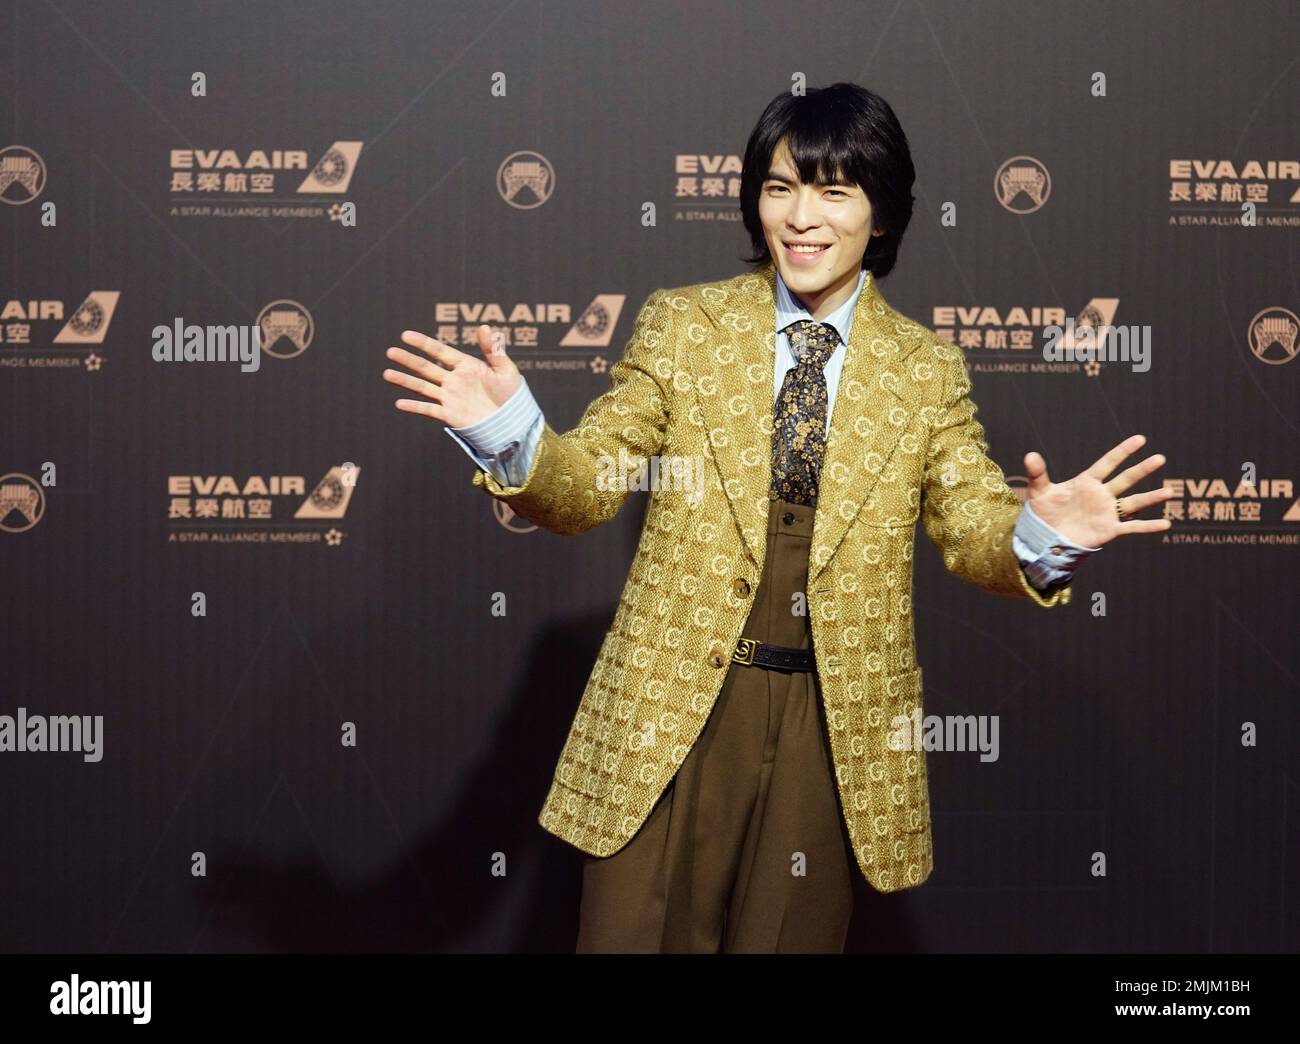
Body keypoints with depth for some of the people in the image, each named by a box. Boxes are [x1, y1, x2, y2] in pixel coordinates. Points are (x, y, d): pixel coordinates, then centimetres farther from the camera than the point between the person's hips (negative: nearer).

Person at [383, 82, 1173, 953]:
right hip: (673, 711, 0)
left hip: (836, 726, 1)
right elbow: (587, 487, -1)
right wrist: (510, 433, -22)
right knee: (635, 937, 4)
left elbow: (975, 530, 1)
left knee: (792, 940, 13)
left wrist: (1041, 539, -22)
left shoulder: (928, 368, 3)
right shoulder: (682, 324, 2)